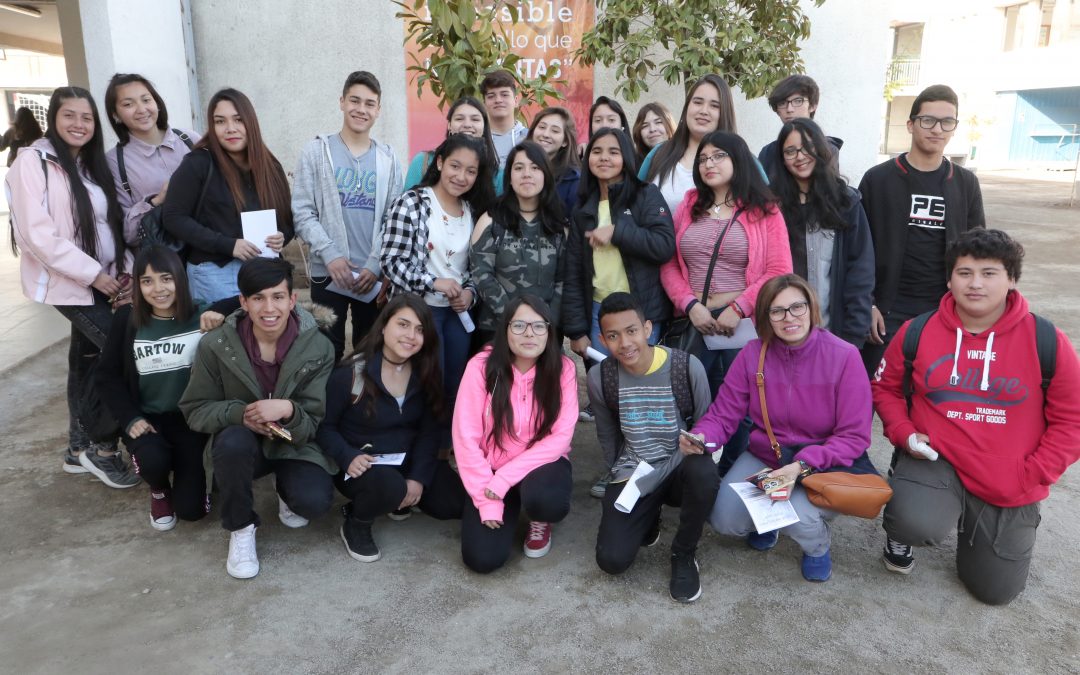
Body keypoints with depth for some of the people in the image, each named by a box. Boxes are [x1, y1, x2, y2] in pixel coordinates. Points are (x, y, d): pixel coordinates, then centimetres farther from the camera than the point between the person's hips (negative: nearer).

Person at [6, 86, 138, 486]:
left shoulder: (91, 164, 13)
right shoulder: (33, 161, -10)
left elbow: (111, 225, 14)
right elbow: (36, 234, -18)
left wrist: (126, 271, -1)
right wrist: (92, 273, -19)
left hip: (102, 282, 7)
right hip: (66, 283, -7)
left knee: (88, 358, 13)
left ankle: (80, 449, 26)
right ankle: (101, 446, 1)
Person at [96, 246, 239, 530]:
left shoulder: (201, 316, -11)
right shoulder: (127, 319, -4)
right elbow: (108, 375, 2)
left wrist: (221, 311, -31)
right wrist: (130, 419, -9)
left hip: (190, 417, -1)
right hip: (147, 417, 1)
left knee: (191, 509, -7)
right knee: (153, 461, -32)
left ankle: (185, 469, 30)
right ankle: (159, 490, 9)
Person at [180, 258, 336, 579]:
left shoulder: (318, 348, -16)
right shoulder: (216, 346, -14)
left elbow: (314, 424, -13)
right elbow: (195, 411, -7)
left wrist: (288, 410, -36)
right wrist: (240, 413, -28)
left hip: (295, 443, 0)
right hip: (242, 445, 0)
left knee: (314, 501, -27)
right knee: (234, 439, -36)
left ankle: (285, 489, 14)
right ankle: (241, 529, -8)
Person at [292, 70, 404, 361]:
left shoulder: (388, 158, 8)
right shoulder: (316, 151, 2)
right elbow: (302, 212, -4)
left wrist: (376, 265, -7)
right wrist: (330, 254, -15)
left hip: (375, 274, 2)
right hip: (328, 272, -2)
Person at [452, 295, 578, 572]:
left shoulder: (563, 369, -13)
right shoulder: (481, 366, -17)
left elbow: (560, 437, -15)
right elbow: (466, 438, -15)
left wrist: (504, 479, -22)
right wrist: (486, 500, -17)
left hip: (541, 462, 0)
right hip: (490, 467, 1)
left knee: (548, 501, -35)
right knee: (482, 558, -12)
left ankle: (540, 521, 6)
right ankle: (511, 507, 21)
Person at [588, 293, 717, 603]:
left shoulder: (687, 367, -16)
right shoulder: (600, 378, -8)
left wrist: (696, 444, -23)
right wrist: (622, 474, 5)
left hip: (679, 469, -1)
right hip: (632, 477, 1)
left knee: (703, 472, -38)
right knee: (612, 560, -17)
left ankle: (683, 555, -8)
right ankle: (650, 514, 19)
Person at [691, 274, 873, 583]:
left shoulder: (844, 356, -17)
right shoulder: (753, 354, -10)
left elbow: (854, 437, -17)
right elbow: (723, 413, -7)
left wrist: (803, 465, -31)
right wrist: (701, 436, -31)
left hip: (823, 465, -3)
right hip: (763, 457, 3)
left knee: (798, 518, -30)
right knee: (724, 520, -16)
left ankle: (817, 546, 10)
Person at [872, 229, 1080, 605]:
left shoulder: (1047, 342, -10)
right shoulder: (917, 332, -7)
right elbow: (886, 388, 6)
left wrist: (1031, 478, -12)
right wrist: (903, 433, -10)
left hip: (1010, 488, 2)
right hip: (934, 462, -1)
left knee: (996, 591, 12)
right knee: (919, 525, -34)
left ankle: (972, 526, 43)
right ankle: (900, 533, 6)